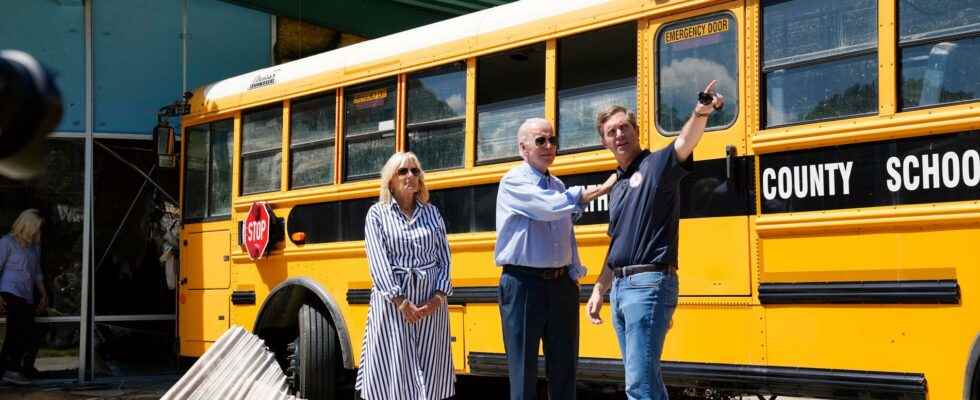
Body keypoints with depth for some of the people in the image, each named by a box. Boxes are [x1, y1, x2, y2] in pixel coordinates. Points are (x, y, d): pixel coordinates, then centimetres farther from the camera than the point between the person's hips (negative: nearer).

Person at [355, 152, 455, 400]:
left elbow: (444, 259, 9)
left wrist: (438, 297, -7)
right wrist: (401, 302, -16)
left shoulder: (432, 212, 13)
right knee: (393, 369, -3)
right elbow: (378, 261, -7)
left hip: (431, 301, 3)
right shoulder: (377, 213, 3)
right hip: (392, 300, -3)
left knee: (430, 373, 3)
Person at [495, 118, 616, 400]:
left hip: (561, 284, 7)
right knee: (524, 369, -2)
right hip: (524, 284, -7)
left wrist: (575, 275, 11)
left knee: (564, 367, 10)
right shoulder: (514, 182, -8)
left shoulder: (558, 186, 15)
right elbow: (550, 207, -24)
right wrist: (601, 189, -20)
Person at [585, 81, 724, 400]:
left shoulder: (656, 165, -4)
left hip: (650, 284, -9)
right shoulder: (617, 188, 19)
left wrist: (701, 112, -46)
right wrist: (599, 290, 21)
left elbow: (684, 144, -26)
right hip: (620, 287, 9)